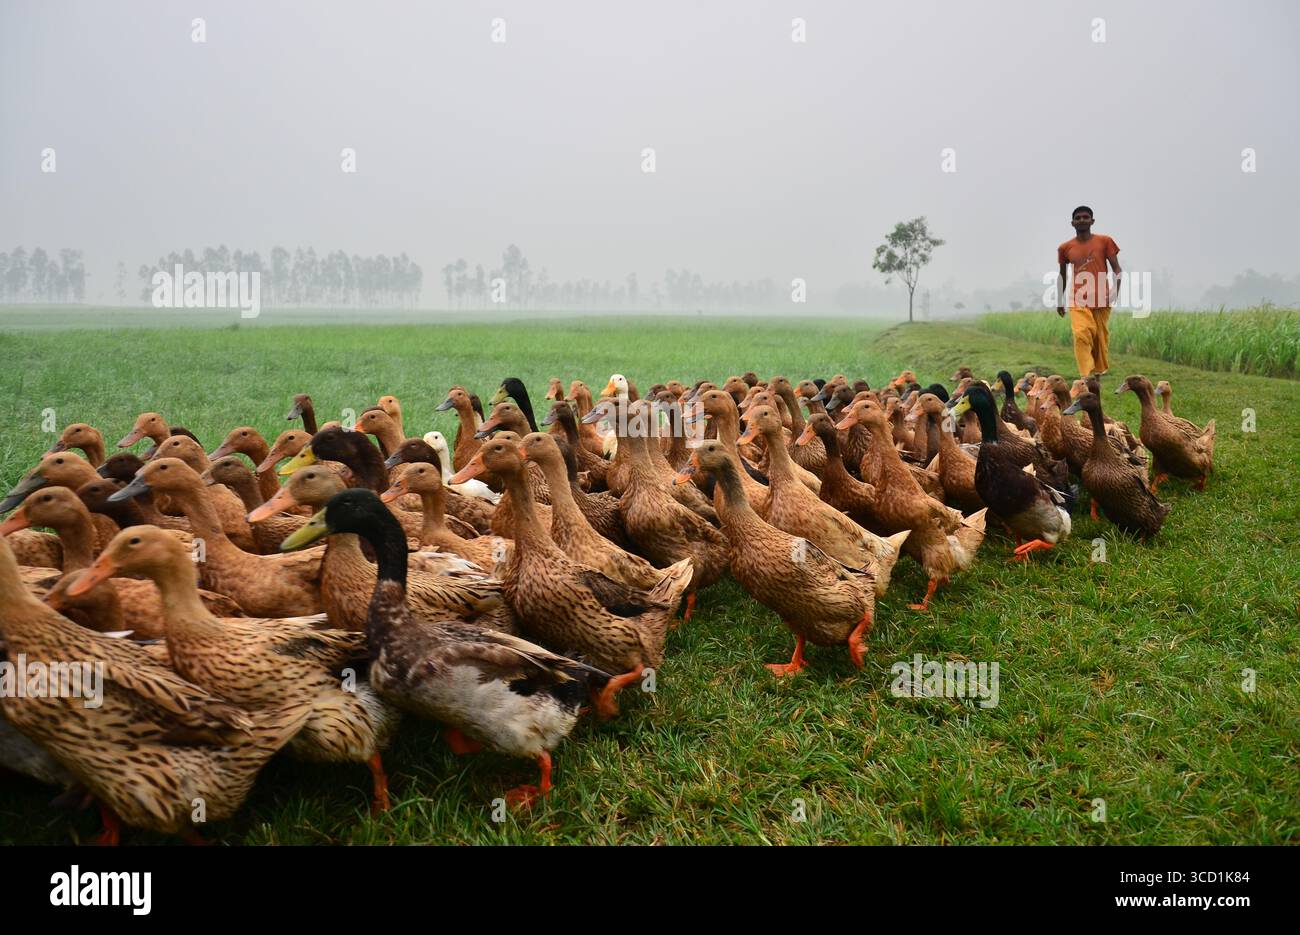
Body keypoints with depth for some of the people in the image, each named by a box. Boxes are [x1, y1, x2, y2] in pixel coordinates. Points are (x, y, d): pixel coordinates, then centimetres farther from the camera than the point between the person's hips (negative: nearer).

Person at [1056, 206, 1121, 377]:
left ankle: (1099, 373, 23)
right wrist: (1059, 301, 16)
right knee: (1081, 335, -17)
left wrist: (1115, 290, -13)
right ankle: (1086, 376, -21)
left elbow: (1117, 269, 4)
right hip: (1078, 300, 0)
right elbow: (1062, 275, 18)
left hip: (1101, 299, 0)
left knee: (1101, 337, 6)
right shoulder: (1065, 248, 7)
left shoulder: (1104, 241, 4)